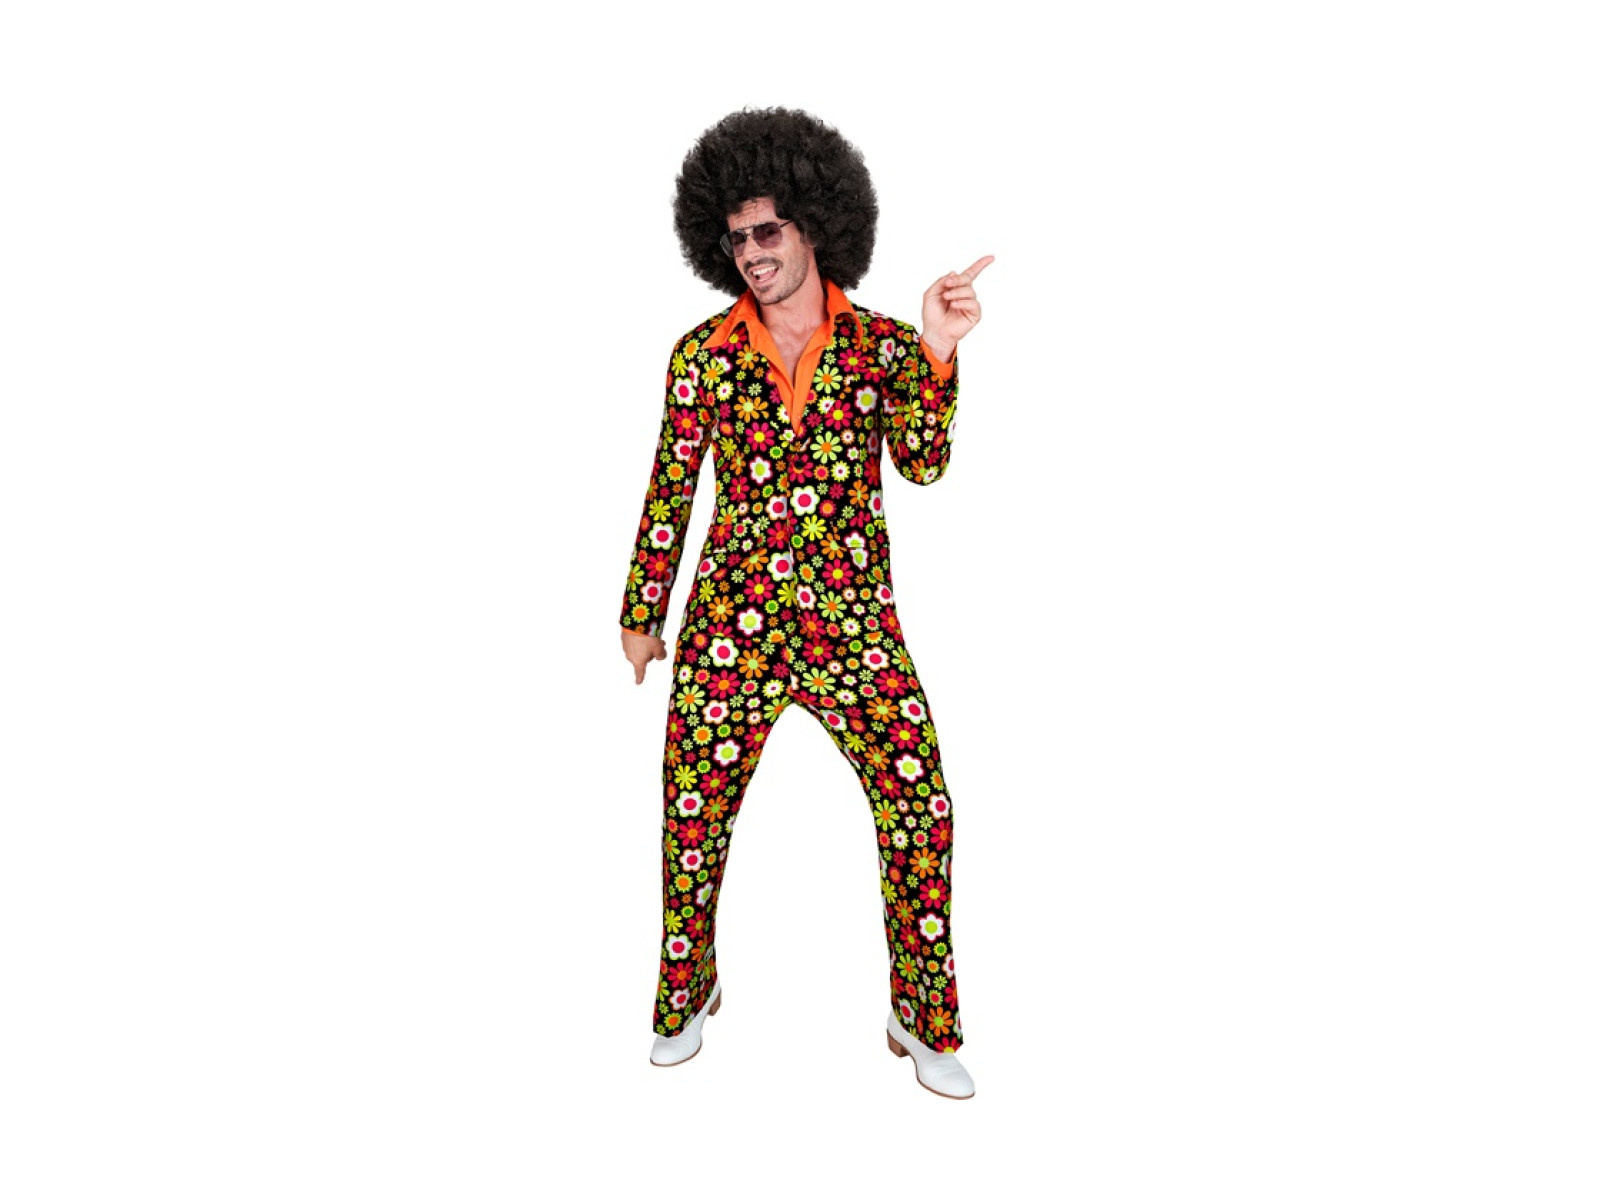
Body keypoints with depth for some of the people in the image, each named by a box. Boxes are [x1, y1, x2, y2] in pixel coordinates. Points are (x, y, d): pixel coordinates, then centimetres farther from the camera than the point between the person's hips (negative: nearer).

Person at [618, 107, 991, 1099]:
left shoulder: (883, 344, 2)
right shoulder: (704, 352, 2)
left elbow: (924, 463, -10)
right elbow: (670, 491, 7)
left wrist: (936, 352, -23)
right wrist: (642, 615, 10)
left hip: (856, 625, 0)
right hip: (731, 624, 1)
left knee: (921, 817, -2)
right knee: (692, 822, 7)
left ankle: (924, 1022, 19)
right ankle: (690, 995, 33)